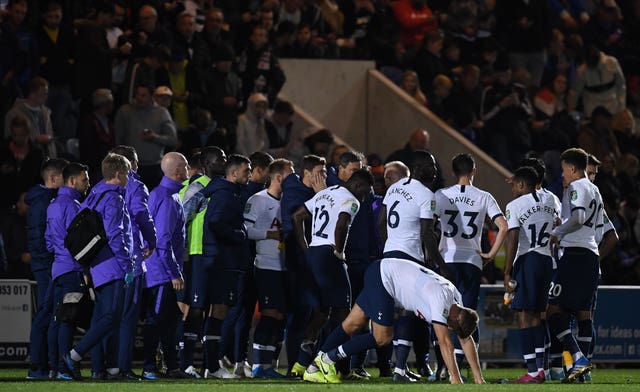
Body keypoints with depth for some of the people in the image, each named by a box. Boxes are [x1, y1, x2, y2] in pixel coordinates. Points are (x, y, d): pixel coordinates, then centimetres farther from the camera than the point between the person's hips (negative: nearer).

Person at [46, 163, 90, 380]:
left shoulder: (54, 205, 18)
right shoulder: (71, 205, -11)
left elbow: (49, 240, 23)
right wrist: (85, 269, -12)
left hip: (58, 269, 10)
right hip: (73, 270, -10)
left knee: (57, 319, 9)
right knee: (68, 321, -11)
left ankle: (54, 365, 9)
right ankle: (64, 368, -14)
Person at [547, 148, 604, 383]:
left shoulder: (577, 187, -6)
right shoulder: (595, 191, 22)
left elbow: (578, 218, -20)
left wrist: (556, 234, -9)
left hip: (575, 253, -10)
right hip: (592, 255, 10)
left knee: (554, 311, -12)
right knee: (583, 312, 11)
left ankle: (579, 358, -24)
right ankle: (582, 365, 10)